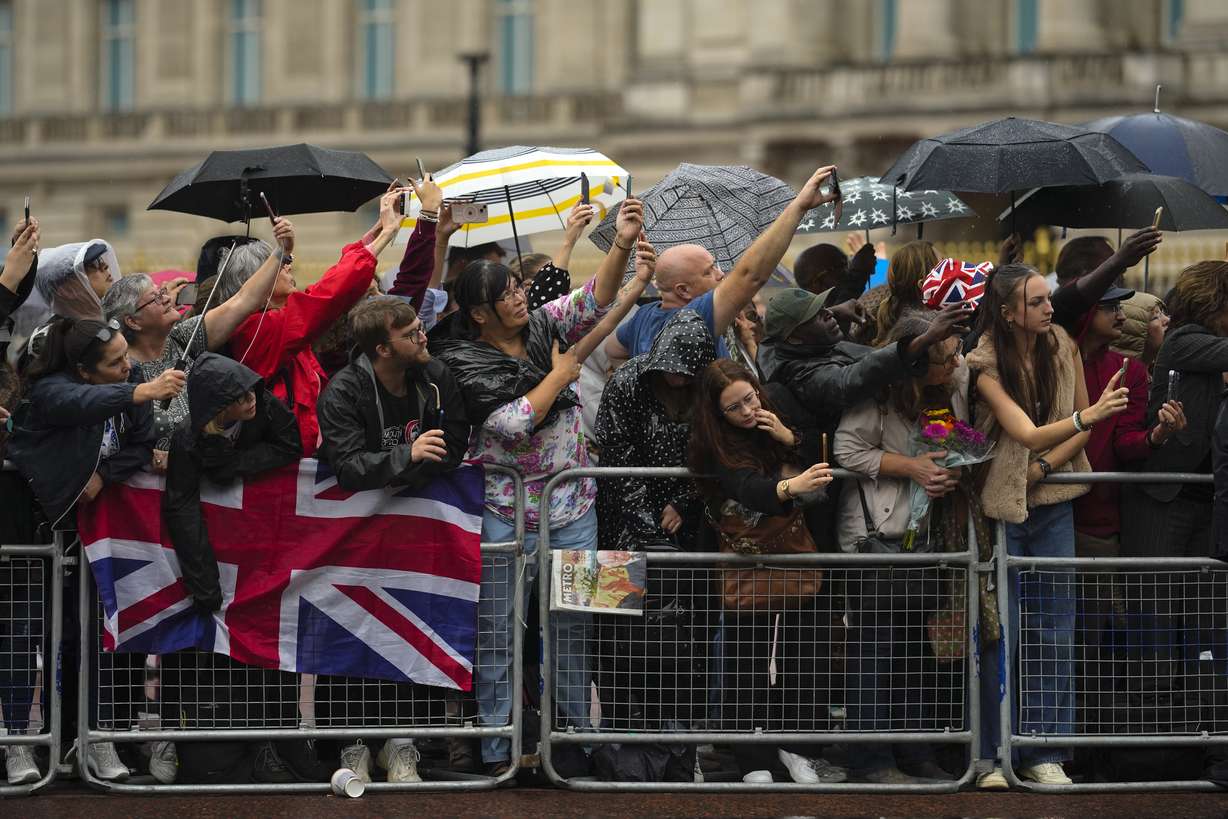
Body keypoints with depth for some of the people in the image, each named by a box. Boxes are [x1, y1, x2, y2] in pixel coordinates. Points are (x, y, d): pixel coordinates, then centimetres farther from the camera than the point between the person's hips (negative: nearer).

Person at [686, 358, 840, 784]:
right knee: (746, 665, -3)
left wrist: (789, 439, -12)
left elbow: (825, 467, 6)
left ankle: (795, 748, 21)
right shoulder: (718, 448, -14)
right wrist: (792, 486, -51)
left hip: (794, 556, 5)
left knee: (798, 657, 8)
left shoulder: (777, 425, 2)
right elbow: (748, 489, -31)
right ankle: (755, 763, 4)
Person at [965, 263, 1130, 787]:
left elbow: (1081, 429, 5)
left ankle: (1044, 754, 10)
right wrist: (1088, 415, -39)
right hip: (1002, 506, -4)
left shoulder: (1062, 347, -2)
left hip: (1052, 503, 4)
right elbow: (1027, 435, -25)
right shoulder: (986, 364, -16)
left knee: (1054, 631, 4)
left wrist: (1045, 466, -12)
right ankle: (991, 757, 5)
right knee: (1000, 633, -3)